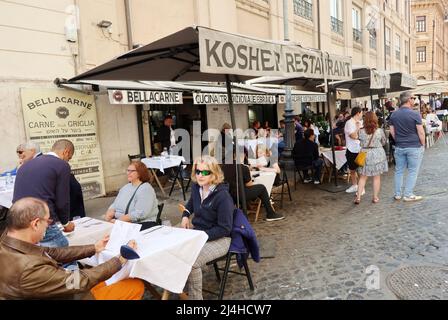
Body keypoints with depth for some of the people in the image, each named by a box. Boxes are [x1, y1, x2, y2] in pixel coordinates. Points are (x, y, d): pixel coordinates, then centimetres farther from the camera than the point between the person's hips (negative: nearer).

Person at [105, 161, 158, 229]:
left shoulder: (146, 189, -11)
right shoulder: (126, 187, 15)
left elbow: (139, 214, -20)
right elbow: (114, 205, 16)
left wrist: (118, 220, -19)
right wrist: (109, 214, -5)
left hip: (141, 224, -7)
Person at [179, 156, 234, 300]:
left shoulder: (223, 196, -22)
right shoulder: (196, 187, 0)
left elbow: (224, 228, -21)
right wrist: (185, 215, 6)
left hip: (219, 239, -7)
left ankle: (195, 296, -5)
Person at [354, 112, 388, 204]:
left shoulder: (361, 131, -8)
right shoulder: (380, 131, -8)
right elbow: (384, 142, 7)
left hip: (365, 155, 1)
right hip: (378, 154, -1)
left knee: (362, 177, 9)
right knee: (377, 177, 9)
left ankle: (358, 197, 6)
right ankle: (375, 197, 15)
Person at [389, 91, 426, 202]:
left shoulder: (394, 115, 3)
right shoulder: (415, 114, -13)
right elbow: (421, 132, -10)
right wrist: (423, 144, 2)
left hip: (399, 147, 5)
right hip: (414, 147, -5)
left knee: (399, 171, 11)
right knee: (412, 172, 5)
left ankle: (398, 194, 17)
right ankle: (408, 195, 8)